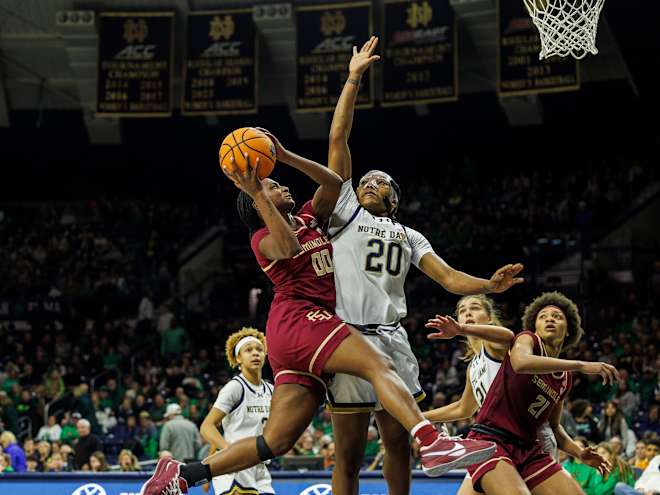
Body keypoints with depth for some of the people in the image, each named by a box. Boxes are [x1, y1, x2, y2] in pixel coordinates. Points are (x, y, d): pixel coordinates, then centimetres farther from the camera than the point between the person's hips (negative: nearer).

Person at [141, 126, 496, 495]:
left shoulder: (309, 219, 26)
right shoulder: (263, 238, 7)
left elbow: (334, 184, 9)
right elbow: (288, 247, -18)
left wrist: (285, 156, 4)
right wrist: (256, 194, -18)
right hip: (298, 318, -8)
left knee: (275, 442, 3)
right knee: (381, 366, -28)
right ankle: (433, 444, -49)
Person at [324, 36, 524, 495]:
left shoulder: (409, 236, 22)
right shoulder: (344, 211, 13)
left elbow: (448, 277, 10)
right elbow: (338, 139, 8)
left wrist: (489, 285, -10)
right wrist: (353, 79, 5)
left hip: (393, 341, 4)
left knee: (399, 445, 7)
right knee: (349, 454, -2)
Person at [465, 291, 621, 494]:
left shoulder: (565, 378, 16)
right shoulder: (526, 340, -2)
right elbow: (520, 363, -28)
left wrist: (579, 452, 9)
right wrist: (581, 366, -30)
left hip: (529, 450, 8)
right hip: (490, 440, -7)